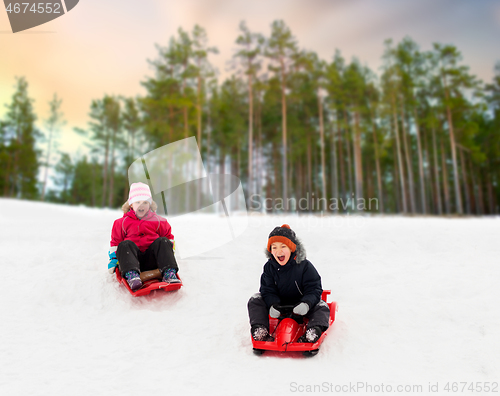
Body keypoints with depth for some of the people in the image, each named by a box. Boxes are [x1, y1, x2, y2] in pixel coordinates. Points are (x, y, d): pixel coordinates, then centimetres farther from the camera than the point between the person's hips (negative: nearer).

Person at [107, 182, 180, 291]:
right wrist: (113, 258, 8)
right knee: (125, 244, -29)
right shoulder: (122, 222, 13)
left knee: (163, 241, -24)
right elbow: (115, 242, 18)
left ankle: (169, 273, -38)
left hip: (152, 258, 1)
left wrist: (168, 252, 9)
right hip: (132, 258, 0)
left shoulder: (157, 221, 15)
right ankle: (131, 275, -51)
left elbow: (168, 237, 23)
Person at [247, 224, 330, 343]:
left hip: (299, 306, -2)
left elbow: (314, 290, -15)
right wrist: (272, 304, -31)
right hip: (278, 304, 2)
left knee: (322, 306, -26)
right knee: (255, 300, -15)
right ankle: (259, 331, -26)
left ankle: (312, 334, -47)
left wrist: (306, 303, -37)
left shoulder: (305, 266, -15)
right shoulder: (269, 267, -7)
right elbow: (268, 291, -9)